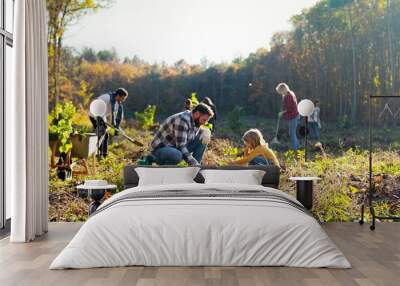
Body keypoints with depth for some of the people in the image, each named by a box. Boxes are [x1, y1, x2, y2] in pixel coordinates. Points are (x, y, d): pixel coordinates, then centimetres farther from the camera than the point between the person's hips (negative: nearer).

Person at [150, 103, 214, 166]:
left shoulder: (195, 120, 1)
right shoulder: (182, 120, -26)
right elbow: (180, 147, -30)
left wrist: (204, 137, -13)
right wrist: (194, 164, -32)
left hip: (175, 149, 9)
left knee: (203, 140, -3)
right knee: (177, 155, -42)